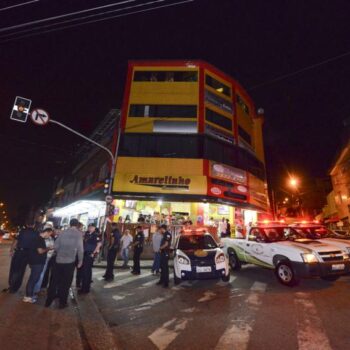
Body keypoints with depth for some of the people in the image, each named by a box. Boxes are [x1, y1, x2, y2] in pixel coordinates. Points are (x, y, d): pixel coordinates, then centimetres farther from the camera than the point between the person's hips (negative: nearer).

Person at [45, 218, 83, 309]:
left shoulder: (62, 232, 3)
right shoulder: (78, 233, -7)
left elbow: (55, 246, 1)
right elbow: (80, 248, -12)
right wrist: (80, 260, 0)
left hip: (59, 260, 3)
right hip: (70, 261, -3)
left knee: (54, 281, 17)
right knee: (66, 283, 11)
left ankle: (48, 301, 26)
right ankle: (62, 303, 19)